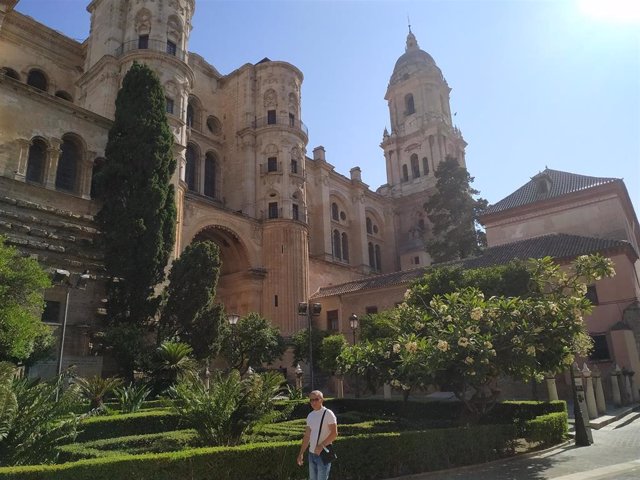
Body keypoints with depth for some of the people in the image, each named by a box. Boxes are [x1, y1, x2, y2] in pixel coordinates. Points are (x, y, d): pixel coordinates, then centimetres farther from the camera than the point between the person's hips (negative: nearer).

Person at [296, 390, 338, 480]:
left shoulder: (328, 413, -10)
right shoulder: (310, 416, 10)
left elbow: (334, 433, -15)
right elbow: (307, 436, 14)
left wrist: (322, 445, -23)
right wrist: (301, 453, 10)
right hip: (311, 453, 6)